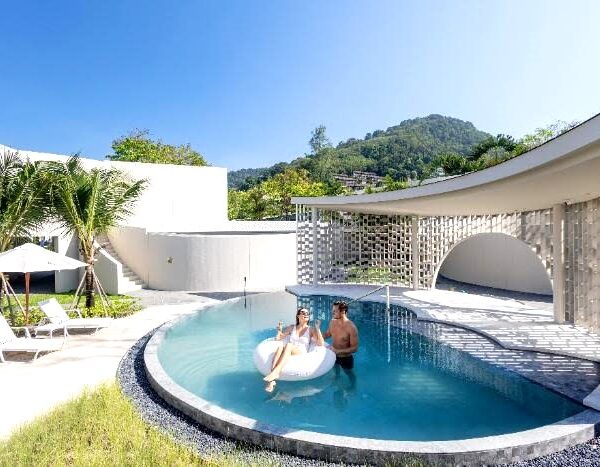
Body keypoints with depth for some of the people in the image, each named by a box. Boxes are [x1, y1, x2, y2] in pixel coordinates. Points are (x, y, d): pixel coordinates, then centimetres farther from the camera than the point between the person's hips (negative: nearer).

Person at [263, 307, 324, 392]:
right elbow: (278, 338, 25)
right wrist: (279, 331, 5)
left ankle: (275, 372, -52)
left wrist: (317, 328, -5)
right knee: (280, 347, -35)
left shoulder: (311, 330, 14)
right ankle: (272, 380, -50)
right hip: (288, 355, 2)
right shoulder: (292, 328, 21)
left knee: (288, 345, -34)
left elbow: (321, 343, 2)